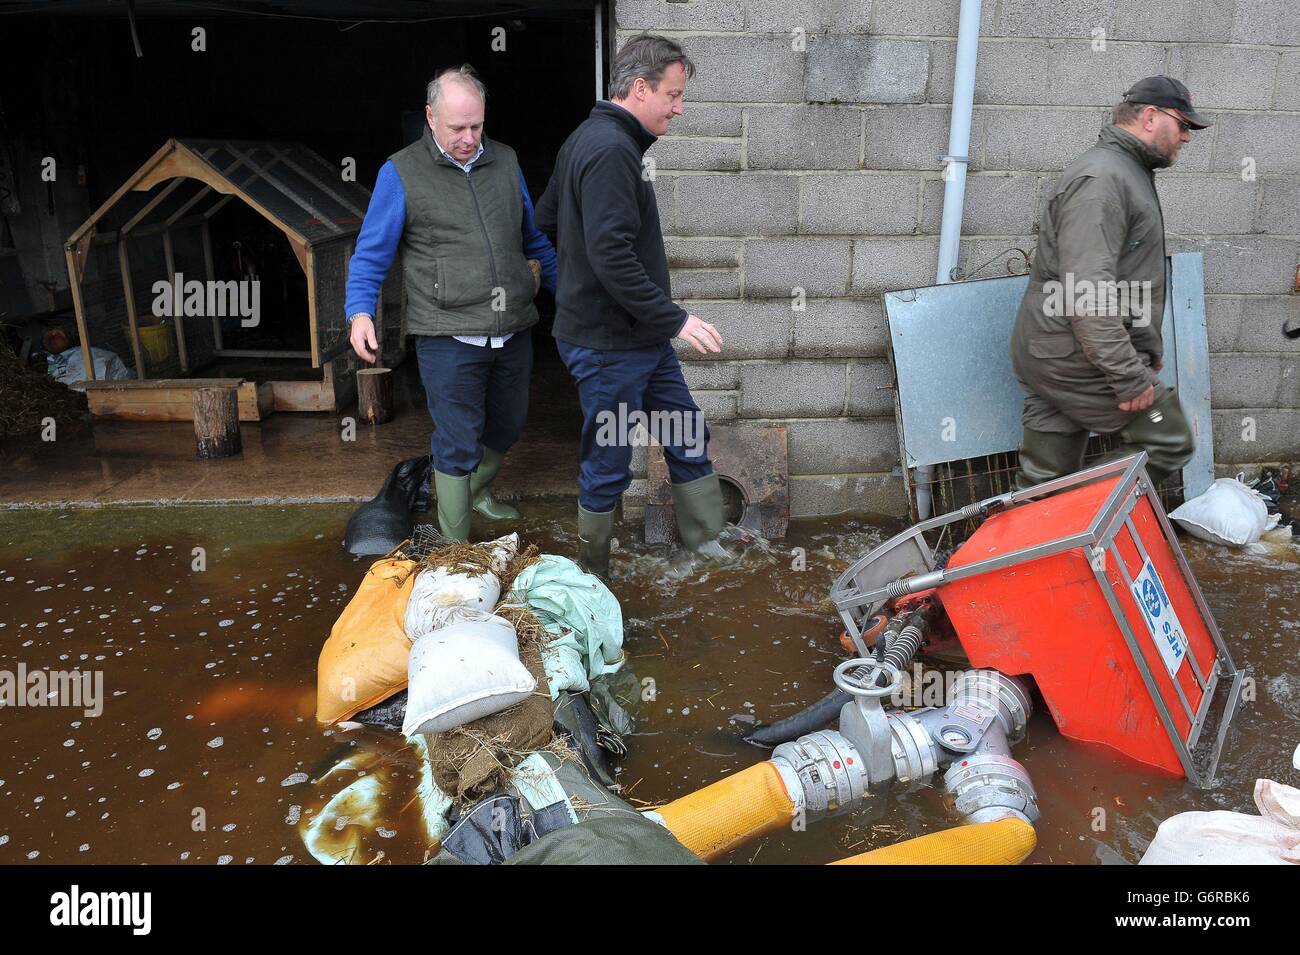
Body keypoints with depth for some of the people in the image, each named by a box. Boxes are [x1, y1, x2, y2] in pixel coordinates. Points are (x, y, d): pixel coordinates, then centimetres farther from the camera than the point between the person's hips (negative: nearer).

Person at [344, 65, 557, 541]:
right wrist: (360, 311, -17)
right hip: (449, 338, -5)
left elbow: (535, 238, 21)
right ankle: (454, 548, 16)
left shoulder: (504, 161, 10)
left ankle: (475, 491, 48)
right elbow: (370, 255, -2)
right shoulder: (401, 172, -3)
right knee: (458, 443, 0)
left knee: (507, 426, 20)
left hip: (513, 332, 5)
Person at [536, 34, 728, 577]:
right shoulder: (611, 150, -19)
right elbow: (612, 257, -28)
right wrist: (675, 319, -24)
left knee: (688, 438, 14)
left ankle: (708, 543, 27)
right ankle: (592, 577, 21)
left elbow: (544, 221, 21)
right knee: (609, 466, 3)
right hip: (608, 345, -10)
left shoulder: (587, 139, 12)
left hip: (640, 339, 10)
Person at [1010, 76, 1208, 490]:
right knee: (1169, 440, 0)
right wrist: (1130, 376, -24)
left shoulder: (1128, 173, 22)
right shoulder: (1100, 179, -15)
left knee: (1044, 482, 12)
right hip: (1077, 361, -10)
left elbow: (1125, 280, 33)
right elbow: (1087, 293, -25)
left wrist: (1147, 347, 32)